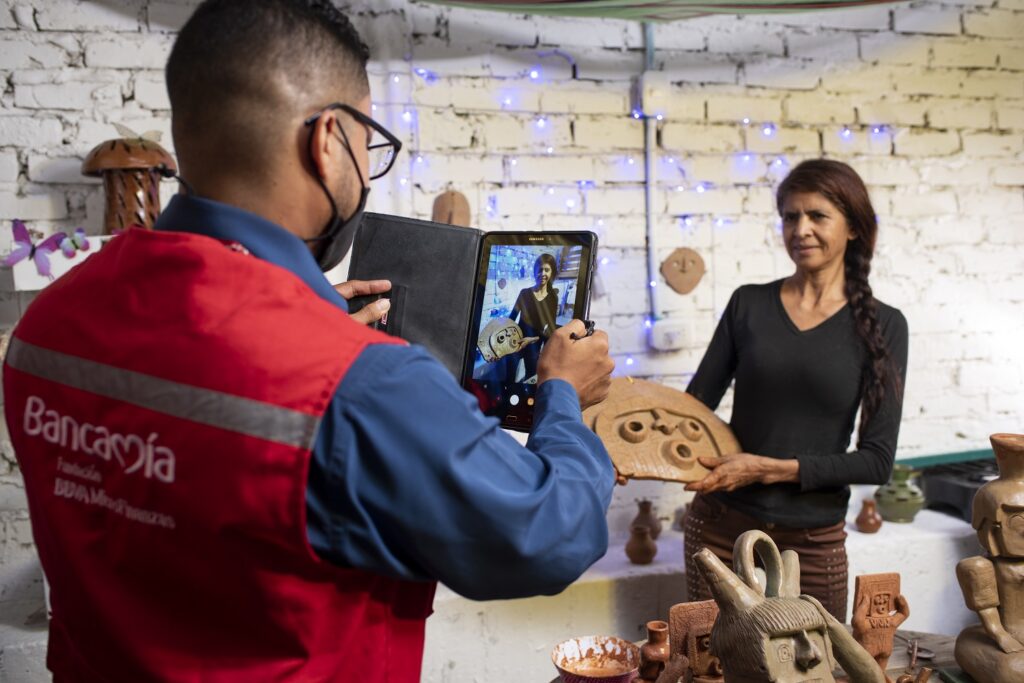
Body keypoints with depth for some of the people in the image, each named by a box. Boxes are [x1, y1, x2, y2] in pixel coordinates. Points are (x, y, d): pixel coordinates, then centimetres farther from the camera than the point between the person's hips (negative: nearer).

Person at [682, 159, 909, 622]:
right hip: (720, 525, 1)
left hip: (814, 539, -1)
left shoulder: (882, 325, -4)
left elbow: (877, 459, -7)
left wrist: (770, 469, -16)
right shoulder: (748, 304, 0)